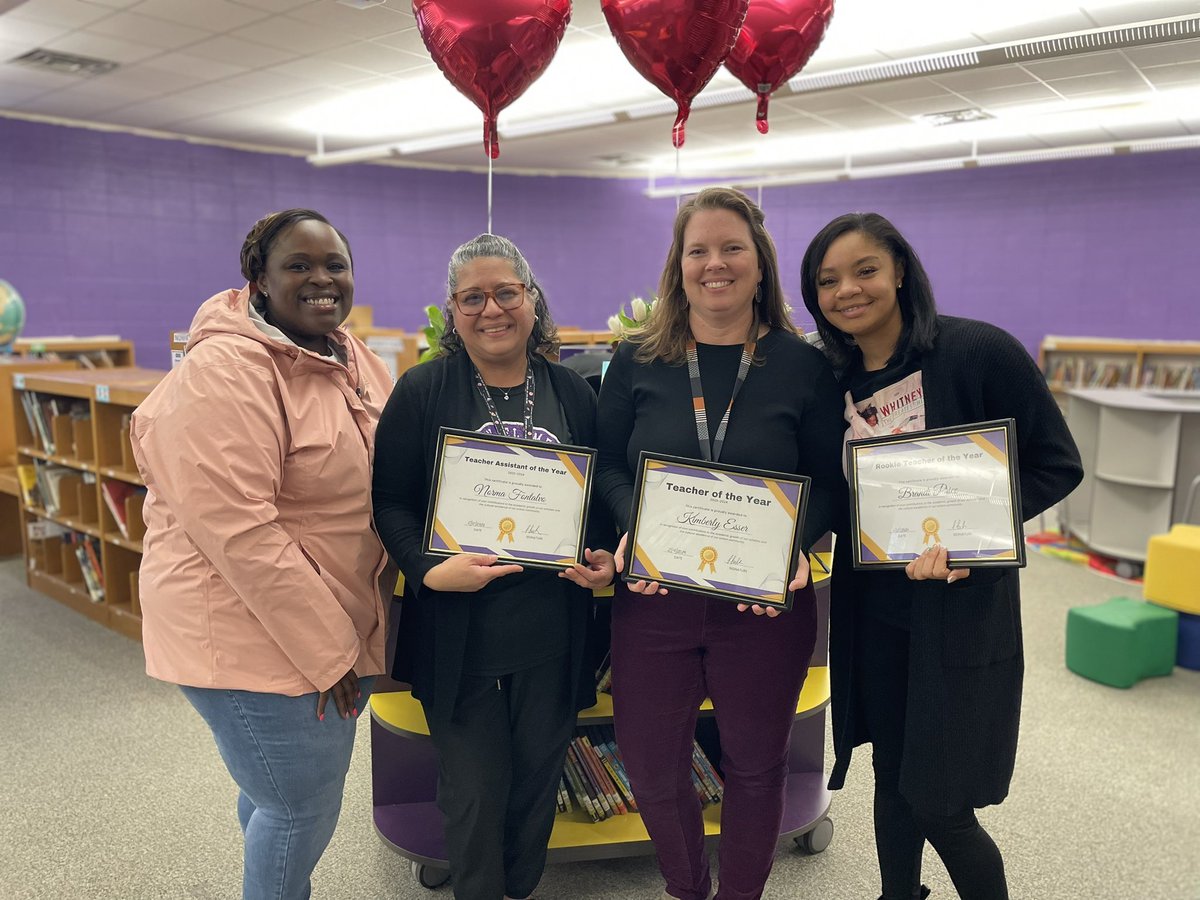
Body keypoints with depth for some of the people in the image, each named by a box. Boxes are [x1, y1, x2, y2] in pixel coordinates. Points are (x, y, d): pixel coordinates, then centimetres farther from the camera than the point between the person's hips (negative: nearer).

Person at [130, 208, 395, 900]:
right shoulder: (225, 373, -19)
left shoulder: (357, 362, 6)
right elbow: (238, 532, -25)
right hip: (254, 634, -8)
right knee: (304, 806, 6)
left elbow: (388, 480, 14)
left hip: (339, 624, 8)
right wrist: (328, 652, -20)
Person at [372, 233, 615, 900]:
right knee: (475, 788, 11)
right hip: (458, 636, -2)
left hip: (553, 635, 3)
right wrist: (430, 570, -21)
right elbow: (391, 500, -5)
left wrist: (604, 556, -7)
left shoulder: (572, 393, 4)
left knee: (539, 776, 19)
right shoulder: (422, 391, -4)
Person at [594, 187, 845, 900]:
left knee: (755, 763, 17)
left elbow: (829, 483, 0)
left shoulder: (804, 366, -2)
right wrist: (633, 527, -16)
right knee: (651, 768, 13)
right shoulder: (637, 361, 0)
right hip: (654, 597, 1)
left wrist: (795, 544, -18)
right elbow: (606, 465, 3)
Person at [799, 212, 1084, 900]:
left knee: (941, 808, 2)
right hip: (872, 610, 5)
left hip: (962, 610, -4)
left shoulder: (980, 351, -12)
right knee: (893, 782, 18)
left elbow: (1058, 465, -8)